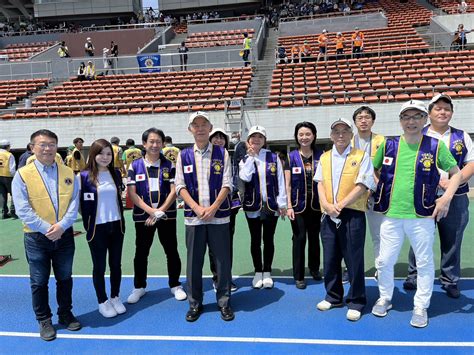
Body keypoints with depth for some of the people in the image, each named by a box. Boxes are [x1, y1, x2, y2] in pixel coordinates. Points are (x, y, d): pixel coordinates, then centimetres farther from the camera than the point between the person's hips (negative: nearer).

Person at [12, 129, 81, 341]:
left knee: (65, 278, 16)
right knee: (39, 282, 11)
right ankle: (44, 320, 29)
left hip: (64, 235, 3)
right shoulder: (23, 175, -7)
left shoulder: (68, 173, 2)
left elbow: (74, 204, -2)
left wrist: (62, 225, -16)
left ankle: (65, 314, 34)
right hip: (37, 237, -2)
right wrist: (46, 229, -17)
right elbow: (23, 210, -11)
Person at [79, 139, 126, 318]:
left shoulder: (116, 174, 5)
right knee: (99, 266, 8)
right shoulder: (84, 176, -9)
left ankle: (115, 298, 29)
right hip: (97, 228, -4)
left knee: (116, 264, 12)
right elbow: (79, 202, -4)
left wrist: (121, 219, 12)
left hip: (116, 226, 4)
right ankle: (102, 302, 24)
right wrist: (88, 223, -3)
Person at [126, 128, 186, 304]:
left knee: (172, 251, 8)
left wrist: (160, 211, -15)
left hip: (167, 215, 0)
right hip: (143, 217, 0)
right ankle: (139, 287, 29)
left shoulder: (169, 165, 0)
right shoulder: (135, 166, 0)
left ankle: (175, 285, 25)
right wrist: (151, 211, -17)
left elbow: (174, 191, -4)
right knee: (141, 253, 11)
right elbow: (132, 194, -5)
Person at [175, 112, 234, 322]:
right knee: (193, 262, 8)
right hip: (193, 217, 1)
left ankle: (224, 302, 22)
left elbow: (227, 184, -1)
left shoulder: (222, 153, 4)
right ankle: (195, 303, 24)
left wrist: (213, 207, -13)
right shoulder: (183, 155, 6)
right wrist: (196, 207, -11)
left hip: (219, 216, -1)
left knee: (223, 260, 5)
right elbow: (180, 186, 2)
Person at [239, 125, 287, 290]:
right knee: (255, 240, 8)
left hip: (271, 205, 0)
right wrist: (251, 156, -11)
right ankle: (258, 272, 22)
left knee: (268, 239, 7)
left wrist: (282, 203, -4)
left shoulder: (274, 158, 3)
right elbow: (245, 177, -15)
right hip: (253, 205, 0)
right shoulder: (245, 159, 4)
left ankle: (267, 272, 20)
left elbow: (280, 181, 1)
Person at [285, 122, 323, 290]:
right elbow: (287, 184, -2)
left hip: (315, 204, 2)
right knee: (299, 238, 1)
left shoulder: (321, 155, 3)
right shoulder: (291, 157, -1)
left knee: (314, 237, 13)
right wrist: (289, 206, -8)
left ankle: (314, 268, 34)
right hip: (298, 204, -2)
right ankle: (298, 276, 13)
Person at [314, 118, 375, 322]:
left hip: (352, 215, -4)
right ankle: (333, 297, 29)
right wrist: (327, 205, -9)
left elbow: (362, 186, -10)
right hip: (328, 216, 4)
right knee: (330, 258, 12)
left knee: (354, 260, 3)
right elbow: (320, 184, 8)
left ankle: (356, 302, 18)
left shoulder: (361, 156, -2)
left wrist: (340, 205, -15)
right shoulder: (324, 158, 12)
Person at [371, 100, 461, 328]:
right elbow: (372, 170, 16)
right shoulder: (388, 145, 3)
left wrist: (446, 197, -6)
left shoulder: (436, 146, -1)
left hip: (422, 216, -1)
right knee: (384, 261, 7)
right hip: (391, 215, 1)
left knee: (424, 263, 9)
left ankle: (421, 307, 28)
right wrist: (379, 191, 4)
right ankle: (385, 298, 30)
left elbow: (456, 173, 8)